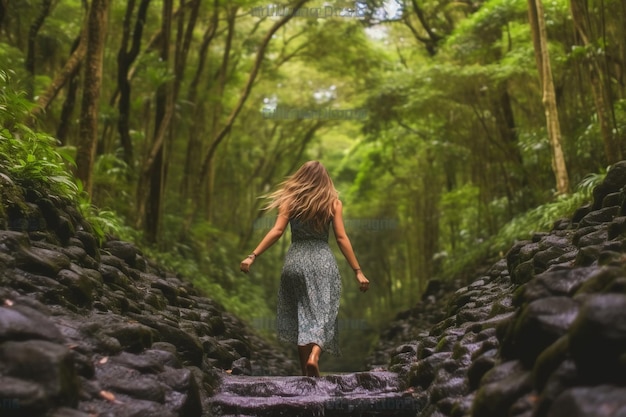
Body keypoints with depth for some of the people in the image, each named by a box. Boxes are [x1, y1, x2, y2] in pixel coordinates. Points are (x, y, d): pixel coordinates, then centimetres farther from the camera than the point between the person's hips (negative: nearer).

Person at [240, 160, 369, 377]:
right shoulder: (333, 202, 3)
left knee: (300, 316, 11)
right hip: (323, 263, -1)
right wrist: (357, 271, 1)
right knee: (323, 313, 4)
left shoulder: (291, 201, 3)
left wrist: (253, 256, -5)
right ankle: (314, 356, -22)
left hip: (295, 261, 1)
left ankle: (307, 372, 14)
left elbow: (277, 231, -6)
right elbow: (341, 238, -2)